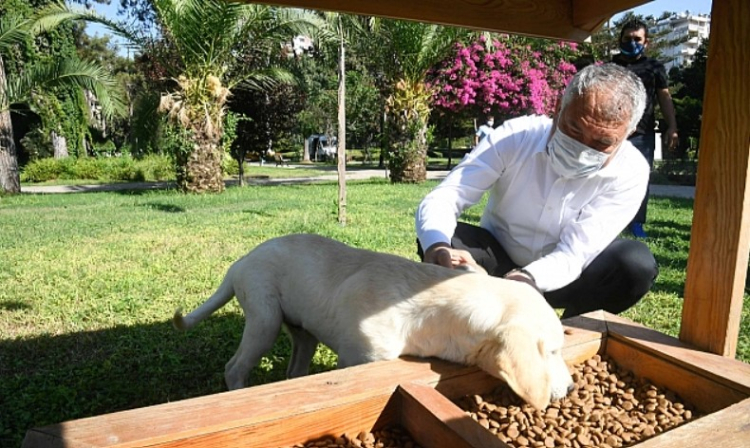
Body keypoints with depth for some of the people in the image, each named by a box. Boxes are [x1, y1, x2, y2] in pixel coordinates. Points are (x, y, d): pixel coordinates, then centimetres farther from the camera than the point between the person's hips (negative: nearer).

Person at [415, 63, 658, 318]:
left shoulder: (629, 171, -20)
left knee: (637, 263, -28)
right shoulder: (515, 136, -22)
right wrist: (437, 248, -51)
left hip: (566, 277, 1)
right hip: (499, 259, 0)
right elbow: (440, 200, -28)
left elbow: (573, 255, -29)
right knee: (437, 240, -29)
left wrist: (526, 280, -51)